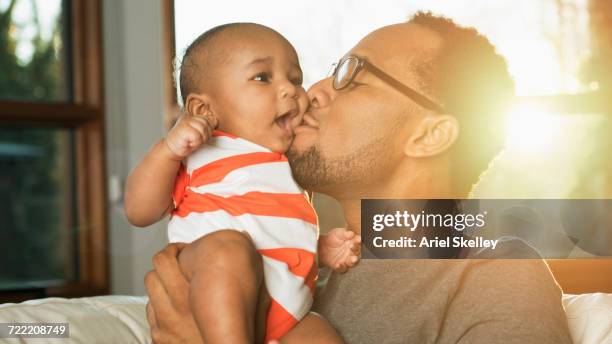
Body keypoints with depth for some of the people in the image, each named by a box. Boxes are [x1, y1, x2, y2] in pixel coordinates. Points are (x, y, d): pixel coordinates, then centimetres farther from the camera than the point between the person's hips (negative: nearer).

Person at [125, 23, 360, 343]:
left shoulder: (292, 165, 29)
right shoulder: (200, 152, 7)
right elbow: (139, 211, 0)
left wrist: (321, 248, 16)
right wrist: (168, 149, -13)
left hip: (287, 311, 7)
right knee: (228, 246, -35)